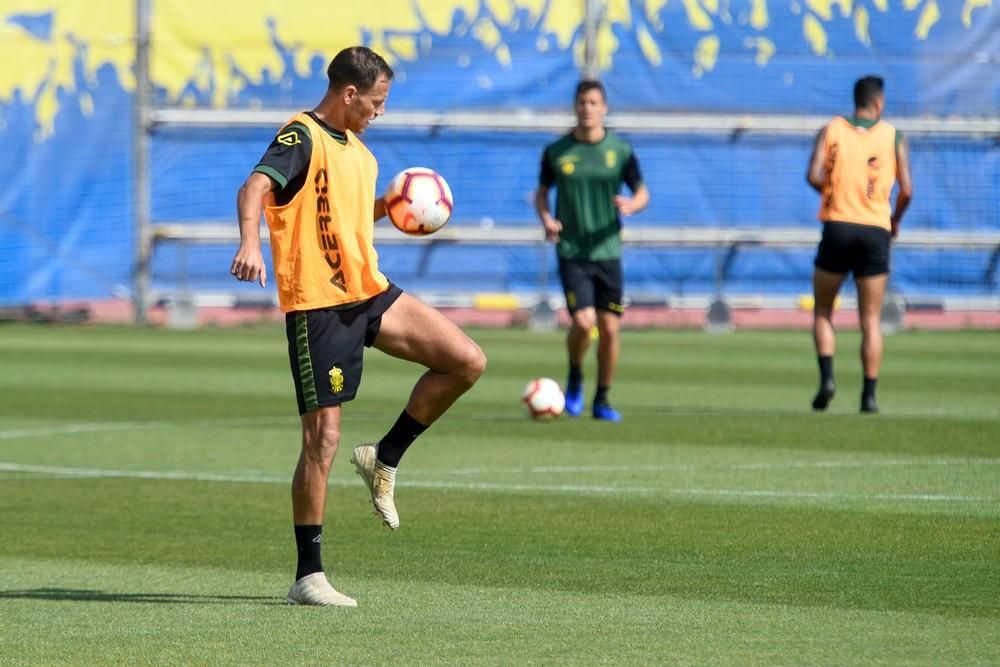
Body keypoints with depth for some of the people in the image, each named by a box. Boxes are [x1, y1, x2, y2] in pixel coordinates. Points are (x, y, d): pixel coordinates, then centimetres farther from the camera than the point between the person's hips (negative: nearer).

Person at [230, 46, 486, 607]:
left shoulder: (357, 150, 16)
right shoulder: (302, 138, -11)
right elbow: (255, 189, -28)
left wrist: (388, 206, 14)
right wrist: (251, 243, -47)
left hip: (371, 294, 8)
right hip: (317, 306, -8)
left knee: (467, 362, -5)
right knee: (323, 438, -7)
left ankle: (385, 459, 10)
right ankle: (309, 576, 0)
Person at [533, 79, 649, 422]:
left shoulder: (620, 151, 1)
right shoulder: (556, 152, 0)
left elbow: (642, 193, 8)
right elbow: (542, 192, 11)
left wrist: (630, 205, -16)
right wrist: (546, 219, -9)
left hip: (608, 251, 2)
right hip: (571, 253, -2)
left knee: (609, 329, 1)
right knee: (583, 322, -17)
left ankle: (602, 400, 18)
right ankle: (575, 377, 13)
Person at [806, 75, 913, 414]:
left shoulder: (831, 130, 4)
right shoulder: (894, 137, 3)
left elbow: (814, 176, -9)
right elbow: (906, 190, -3)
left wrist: (831, 191, 12)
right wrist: (895, 221, 16)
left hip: (837, 225, 0)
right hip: (875, 232, 0)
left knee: (822, 312, 12)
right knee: (870, 320, 4)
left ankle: (827, 377, -8)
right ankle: (869, 394, -2)